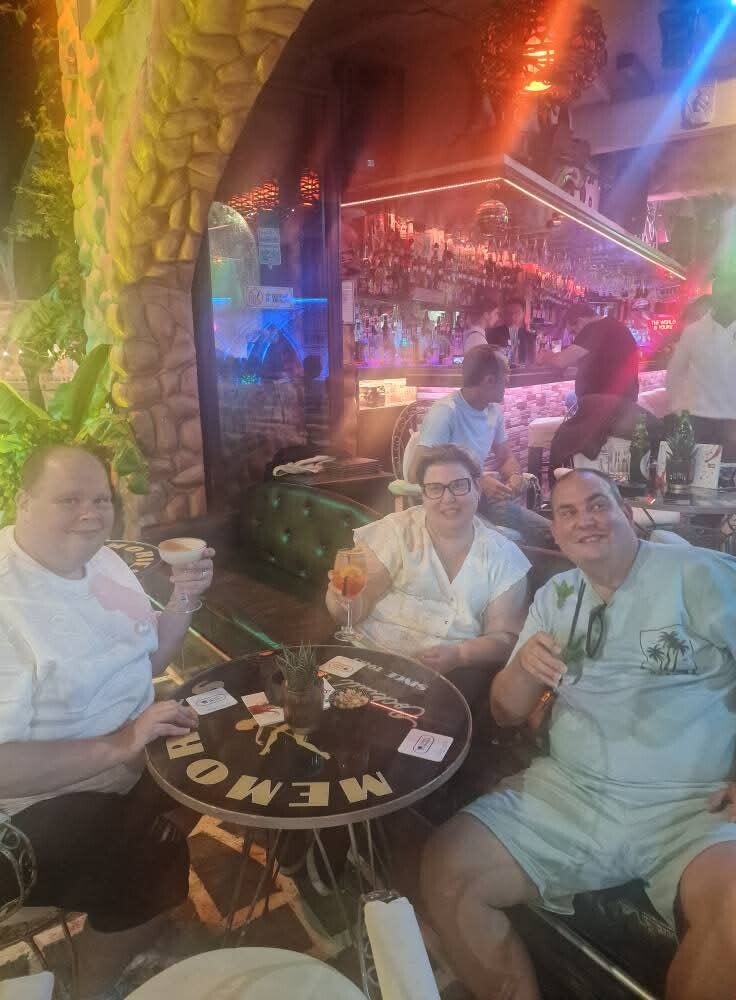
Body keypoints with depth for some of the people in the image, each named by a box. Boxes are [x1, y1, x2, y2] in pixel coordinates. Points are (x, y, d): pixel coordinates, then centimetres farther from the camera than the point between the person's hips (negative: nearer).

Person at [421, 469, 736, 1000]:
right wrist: (524, 665, -8)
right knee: (446, 868, -13)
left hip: (691, 805, -3)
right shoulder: (553, 597, 12)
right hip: (566, 792, 4)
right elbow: (506, 713, 14)